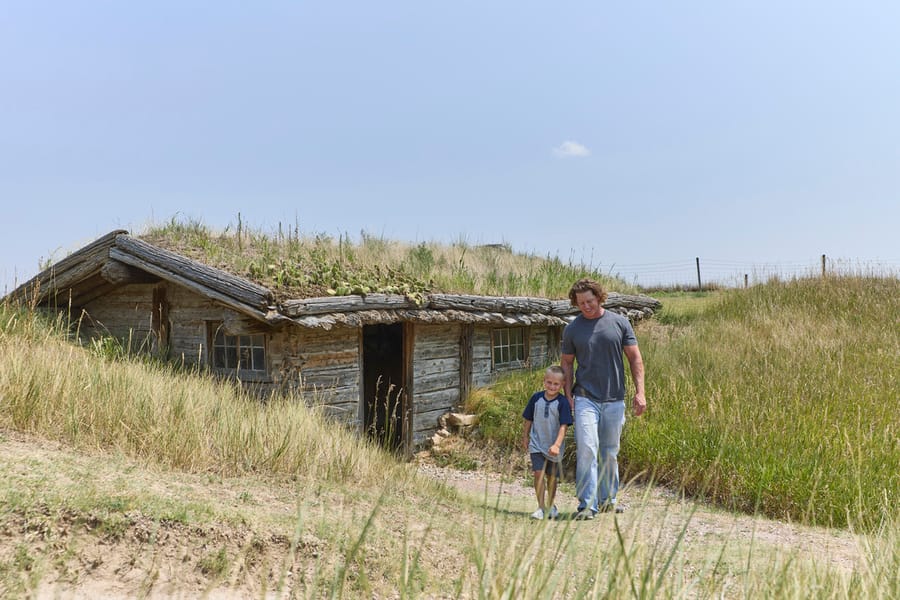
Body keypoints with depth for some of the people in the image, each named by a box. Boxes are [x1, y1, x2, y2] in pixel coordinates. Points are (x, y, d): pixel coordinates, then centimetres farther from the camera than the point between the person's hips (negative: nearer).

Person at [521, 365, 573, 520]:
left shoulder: (563, 402, -12)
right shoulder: (536, 398, -3)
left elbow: (563, 426, -17)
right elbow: (529, 419, 10)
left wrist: (557, 445, -26)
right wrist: (525, 437, 15)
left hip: (554, 447, -1)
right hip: (537, 444, 1)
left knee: (552, 477, 14)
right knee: (539, 473, -14)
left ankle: (550, 505, 34)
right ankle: (541, 507, -8)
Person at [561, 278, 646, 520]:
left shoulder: (619, 323, 2)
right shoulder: (572, 329, 3)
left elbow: (635, 358, 4)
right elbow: (566, 363, 10)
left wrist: (639, 392, -3)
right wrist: (568, 394, 0)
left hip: (614, 400, 1)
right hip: (585, 399, -1)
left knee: (610, 453, 12)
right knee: (587, 448, -14)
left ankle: (607, 499, 28)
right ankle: (587, 504, -10)